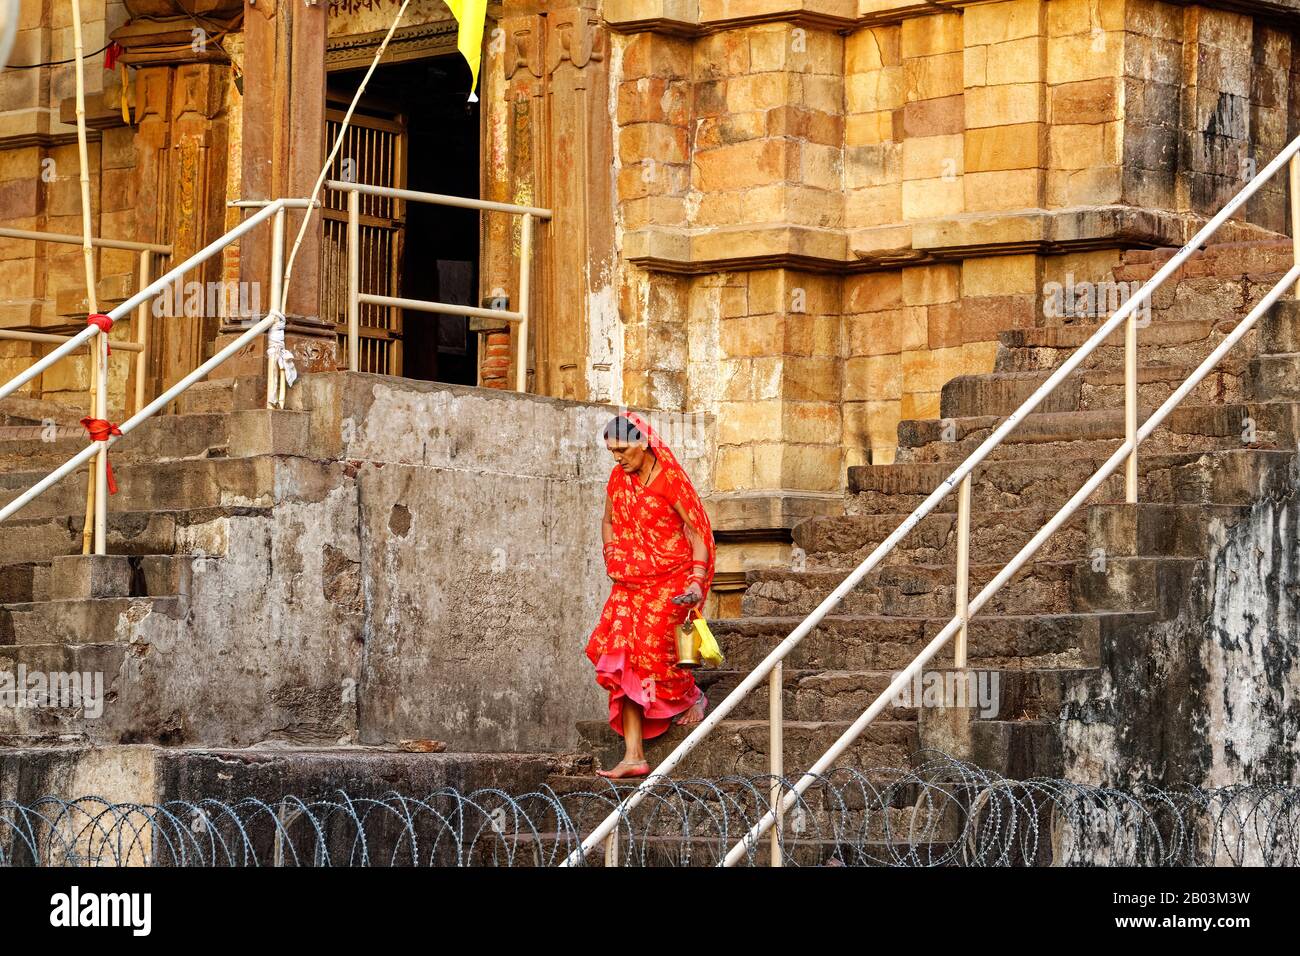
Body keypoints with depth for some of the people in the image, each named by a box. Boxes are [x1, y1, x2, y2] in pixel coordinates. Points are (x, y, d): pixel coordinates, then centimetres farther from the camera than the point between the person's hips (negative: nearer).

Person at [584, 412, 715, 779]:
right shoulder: (618, 479, 8)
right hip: (631, 582, 6)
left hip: (670, 579, -6)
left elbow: (697, 531, -10)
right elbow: (609, 522, 26)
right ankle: (633, 756, -8)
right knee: (621, 656, -6)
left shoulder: (669, 479, -11)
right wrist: (611, 558, 11)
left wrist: (697, 580, -19)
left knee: (652, 647, -19)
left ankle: (692, 696, 17)